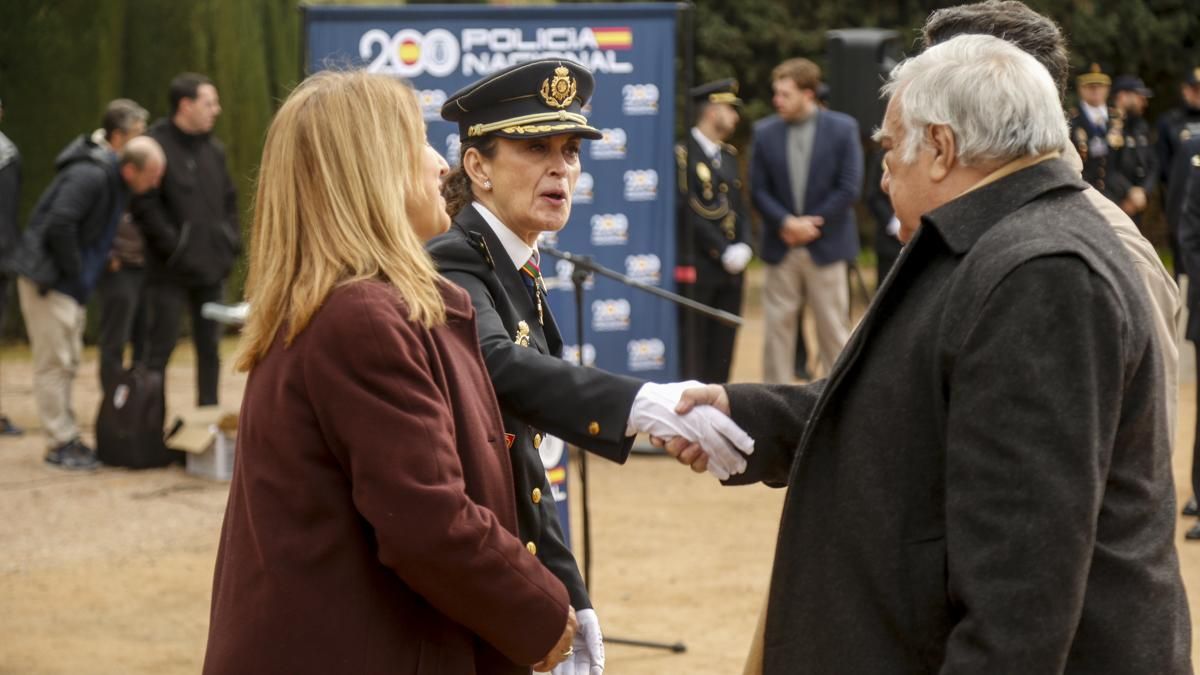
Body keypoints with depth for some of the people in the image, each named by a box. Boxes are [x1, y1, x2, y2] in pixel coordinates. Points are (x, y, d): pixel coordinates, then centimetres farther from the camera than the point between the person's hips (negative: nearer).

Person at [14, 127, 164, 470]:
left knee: (67, 363, 15)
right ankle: (60, 443, 0)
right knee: (54, 363, -5)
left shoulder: (115, 182, 7)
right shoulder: (90, 177, -23)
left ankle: (65, 438, 23)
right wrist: (74, 271, -19)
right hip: (48, 282, -10)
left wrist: (81, 277, 9)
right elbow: (59, 225, -30)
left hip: (71, 285, 10)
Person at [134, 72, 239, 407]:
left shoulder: (213, 149, 13)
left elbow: (229, 200, 20)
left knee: (210, 348, 10)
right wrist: (174, 246, -17)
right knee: (159, 350, -1)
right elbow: (145, 204, -15)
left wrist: (231, 241, 6)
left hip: (212, 267, 6)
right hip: (171, 270, -6)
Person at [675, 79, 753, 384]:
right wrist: (723, 252, -14)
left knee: (722, 355, 7)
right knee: (694, 355, -5)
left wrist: (743, 248, -1)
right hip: (697, 268, -7)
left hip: (730, 270, 7)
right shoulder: (683, 155, -8)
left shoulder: (729, 155, 17)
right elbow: (689, 212, -14)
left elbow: (740, 210, 16)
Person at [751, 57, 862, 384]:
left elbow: (849, 187, -6)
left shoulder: (842, 128, -3)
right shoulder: (765, 132, 3)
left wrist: (810, 224, -10)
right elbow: (759, 189, 1)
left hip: (825, 246, -2)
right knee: (778, 326, 2)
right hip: (781, 247, 2)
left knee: (834, 328, 4)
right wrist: (786, 222, -14)